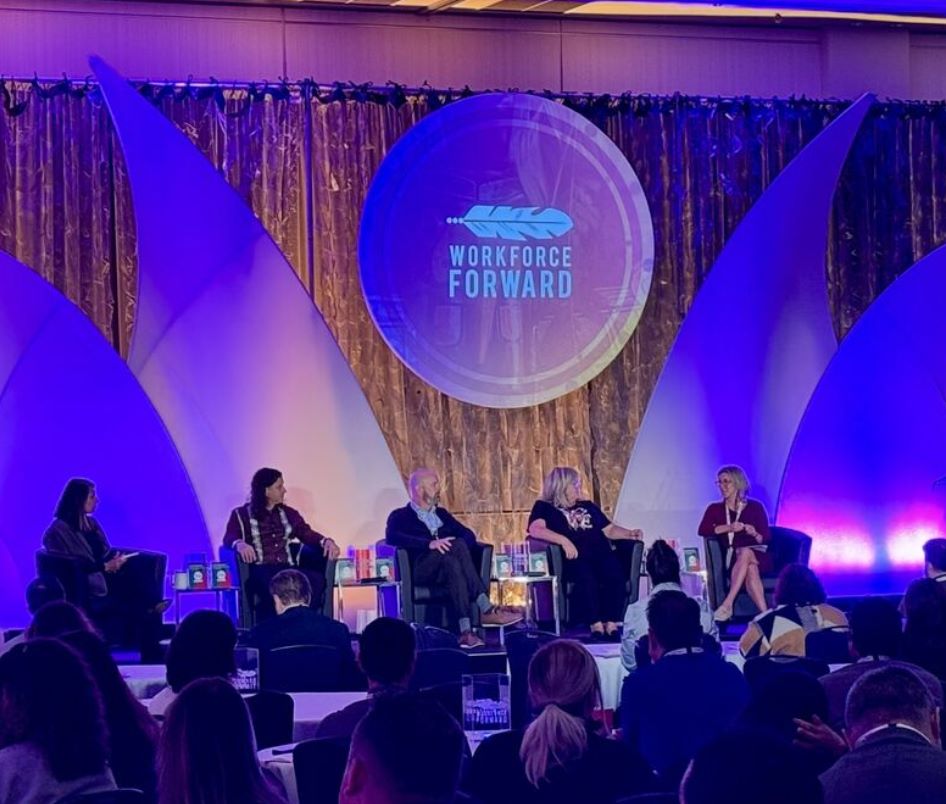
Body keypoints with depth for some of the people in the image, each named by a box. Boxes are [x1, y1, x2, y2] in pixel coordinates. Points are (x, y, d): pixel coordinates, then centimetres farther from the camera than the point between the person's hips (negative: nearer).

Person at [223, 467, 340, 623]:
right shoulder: (241, 515, 11)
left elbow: (307, 534, 13)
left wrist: (326, 541, -10)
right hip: (259, 571, -4)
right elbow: (229, 538, -5)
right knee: (271, 584, -42)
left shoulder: (288, 513, 25)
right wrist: (239, 544, -30)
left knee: (316, 579, -30)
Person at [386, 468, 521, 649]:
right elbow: (392, 537, -11)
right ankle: (485, 610, -39)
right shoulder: (400, 516, 12)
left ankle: (466, 630, -47)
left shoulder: (441, 514, 29)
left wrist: (458, 547, -9)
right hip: (422, 571, -4)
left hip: (447, 569, 4)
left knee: (451, 562, -33)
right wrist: (430, 543, -23)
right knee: (458, 545, -31)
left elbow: (468, 534, 16)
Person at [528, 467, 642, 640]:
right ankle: (595, 625, -34)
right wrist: (563, 540, -21)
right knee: (587, 577, -38)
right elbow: (536, 529, -7)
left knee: (615, 575, -30)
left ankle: (612, 624, -32)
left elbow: (609, 530, 30)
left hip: (601, 554, 5)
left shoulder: (588, 506, 31)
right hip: (572, 559, -4)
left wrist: (630, 534, 10)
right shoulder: (544, 507, 13)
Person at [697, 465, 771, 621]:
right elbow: (702, 530, -7)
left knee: (745, 553, -39)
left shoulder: (755, 507, 8)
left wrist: (755, 534, -19)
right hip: (731, 559, 1)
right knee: (750, 568, -37)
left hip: (757, 555, -1)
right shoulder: (715, 509, 11)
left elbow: (766, 538, 4)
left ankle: (727, 605, -47)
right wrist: (728, 528, -19)